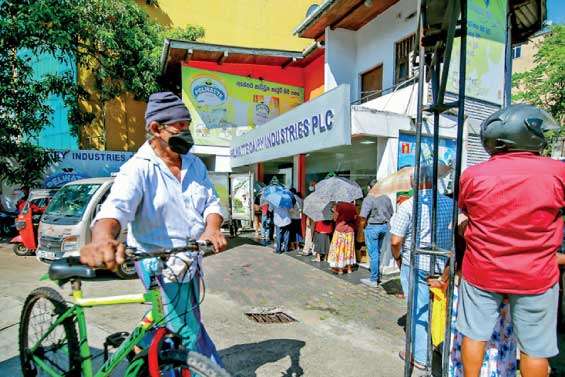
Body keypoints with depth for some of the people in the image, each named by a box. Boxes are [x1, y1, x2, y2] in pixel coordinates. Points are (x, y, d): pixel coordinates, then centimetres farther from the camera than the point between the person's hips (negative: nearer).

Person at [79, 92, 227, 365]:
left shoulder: (195, 164, 2)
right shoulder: (138, 169, -17)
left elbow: (211, 202, 1)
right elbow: (116, 206, -33)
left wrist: (212, 228, -21)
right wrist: (103, 239, -55)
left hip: (190, 260, 7)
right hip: (160, 265, -7)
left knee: (188, 323, 25)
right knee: (190, 333, -3)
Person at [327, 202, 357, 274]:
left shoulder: (339, 206, -12)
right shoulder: (353, 206, -2)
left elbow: (335, 218, -7)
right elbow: (355, 218, 4)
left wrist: (335, 211, 9)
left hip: (340, 230, -4)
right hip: (350, 230, 4)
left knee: (339, 249, 5)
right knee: (349, 249, 14)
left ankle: (340, 269, 8)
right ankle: (349, 267, 21)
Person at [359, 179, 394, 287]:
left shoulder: (368, 199, -15)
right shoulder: (386, 198, 7)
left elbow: (363, 217, -21)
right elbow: (391, 214, 13)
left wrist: (363, 224, -3)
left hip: (372, 227, -7)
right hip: (384, 226, 7)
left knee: (373, 254, 0)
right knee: (378, 252, 20)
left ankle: (373, 280, 6)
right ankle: (378, 276, 29)